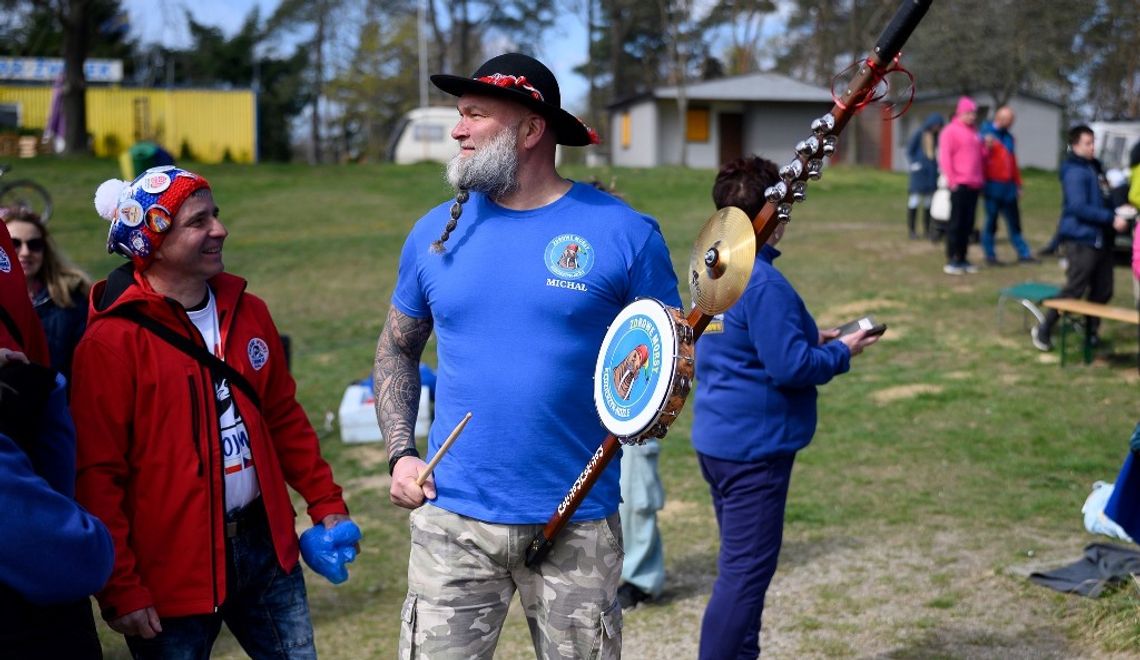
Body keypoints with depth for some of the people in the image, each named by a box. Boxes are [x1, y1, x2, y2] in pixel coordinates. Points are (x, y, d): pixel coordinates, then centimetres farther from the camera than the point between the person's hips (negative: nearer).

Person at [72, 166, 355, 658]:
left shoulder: (247, 312, 7)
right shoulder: (112, 341, -13)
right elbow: (97, 476, -14)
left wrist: (326, 503, 12)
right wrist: (120, 590, -15)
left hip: (266, 547, 6)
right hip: (172, 573, -5)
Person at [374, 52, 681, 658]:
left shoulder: (623, 233, -5)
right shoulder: (435, 232, 4)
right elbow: (396, 349, 14)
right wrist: (400, 454, 1)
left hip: (578, 528, -2)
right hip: (452, 523, 2)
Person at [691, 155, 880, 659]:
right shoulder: (764, 285, -21)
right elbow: (791, 368, -22)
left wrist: (813, 340, 13)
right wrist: (841, 352, -6)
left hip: (717, 441, 10)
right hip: (754, 447, -10)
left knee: (742, 563, 20)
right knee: (745, 572, -2)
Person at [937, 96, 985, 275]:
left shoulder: (974, 132, 18)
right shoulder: (951, 131, -4)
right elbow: (945, 157, -10)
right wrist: (952, 180, -15)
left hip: (974, 185, 7)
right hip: (959, 184, -7)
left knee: (968, 224, 7)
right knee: (956, 223, -6)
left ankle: (962, 258, 13)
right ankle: (951, 261, -3)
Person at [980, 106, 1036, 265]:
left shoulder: (1008, 137, 16)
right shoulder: (986, 134, -3)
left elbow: (1013, 162, 21)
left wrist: (1018, 184, 19)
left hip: (1009, 188, 6)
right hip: (993, 186, -6)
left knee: (1014, 222, 9)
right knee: (991, 222, 0)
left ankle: (1023, 253, 13)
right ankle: (990, 255, 6)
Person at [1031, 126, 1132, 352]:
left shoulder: (1093, 167, 15)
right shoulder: (1075, 172, -14)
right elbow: (1079, 208, -22)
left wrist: (1116, 213, 13)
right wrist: (1111, 219, -22)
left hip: (1100, 239, 9)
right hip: (1081, 240, -9)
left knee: (1103, 291, 9)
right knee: (1074, 290, -6)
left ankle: (1091, 333, 20)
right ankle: (1043, 331, 6)